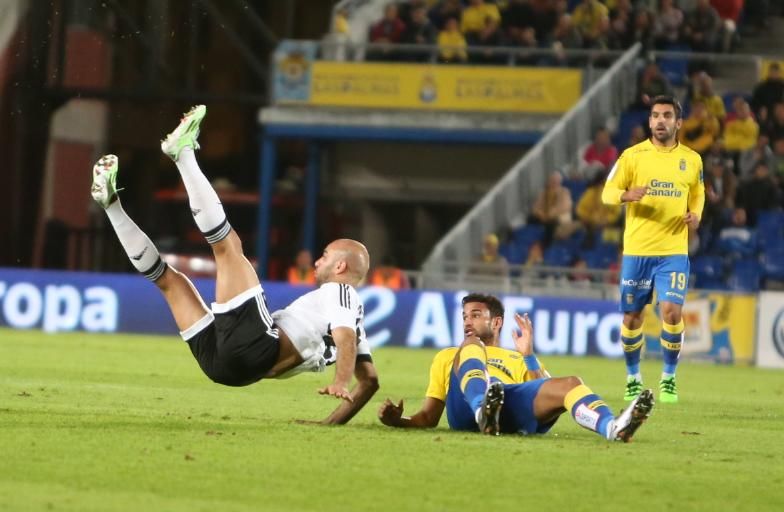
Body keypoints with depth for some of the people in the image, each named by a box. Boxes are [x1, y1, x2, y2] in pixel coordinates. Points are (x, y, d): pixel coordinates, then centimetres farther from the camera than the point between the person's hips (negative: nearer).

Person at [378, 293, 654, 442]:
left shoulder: (518, 360, 38)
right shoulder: (448, 357, 40)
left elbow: (545, 395, 17)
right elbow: (428, 418, 29)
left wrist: (528, 355, 10)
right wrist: (398, 420, 10)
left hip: (512, 414, 1)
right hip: (466, 406, -1)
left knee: (570, 384, -26)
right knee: (471, 346, -25)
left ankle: (613, 427, -62)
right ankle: (484, 412, -56)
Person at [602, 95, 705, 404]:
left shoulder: (692, 160, 7)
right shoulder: (632, 156, 0)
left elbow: (698, 195, 21)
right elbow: (607, 193, -1)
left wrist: (695, 215, -1)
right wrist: (627, 195, -23)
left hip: (674, 251, 0)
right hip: (637, 250, 0)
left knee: (672, 312, -13)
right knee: (632, 316, 5)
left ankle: (668, 379, 3)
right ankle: (633, 379, 24)